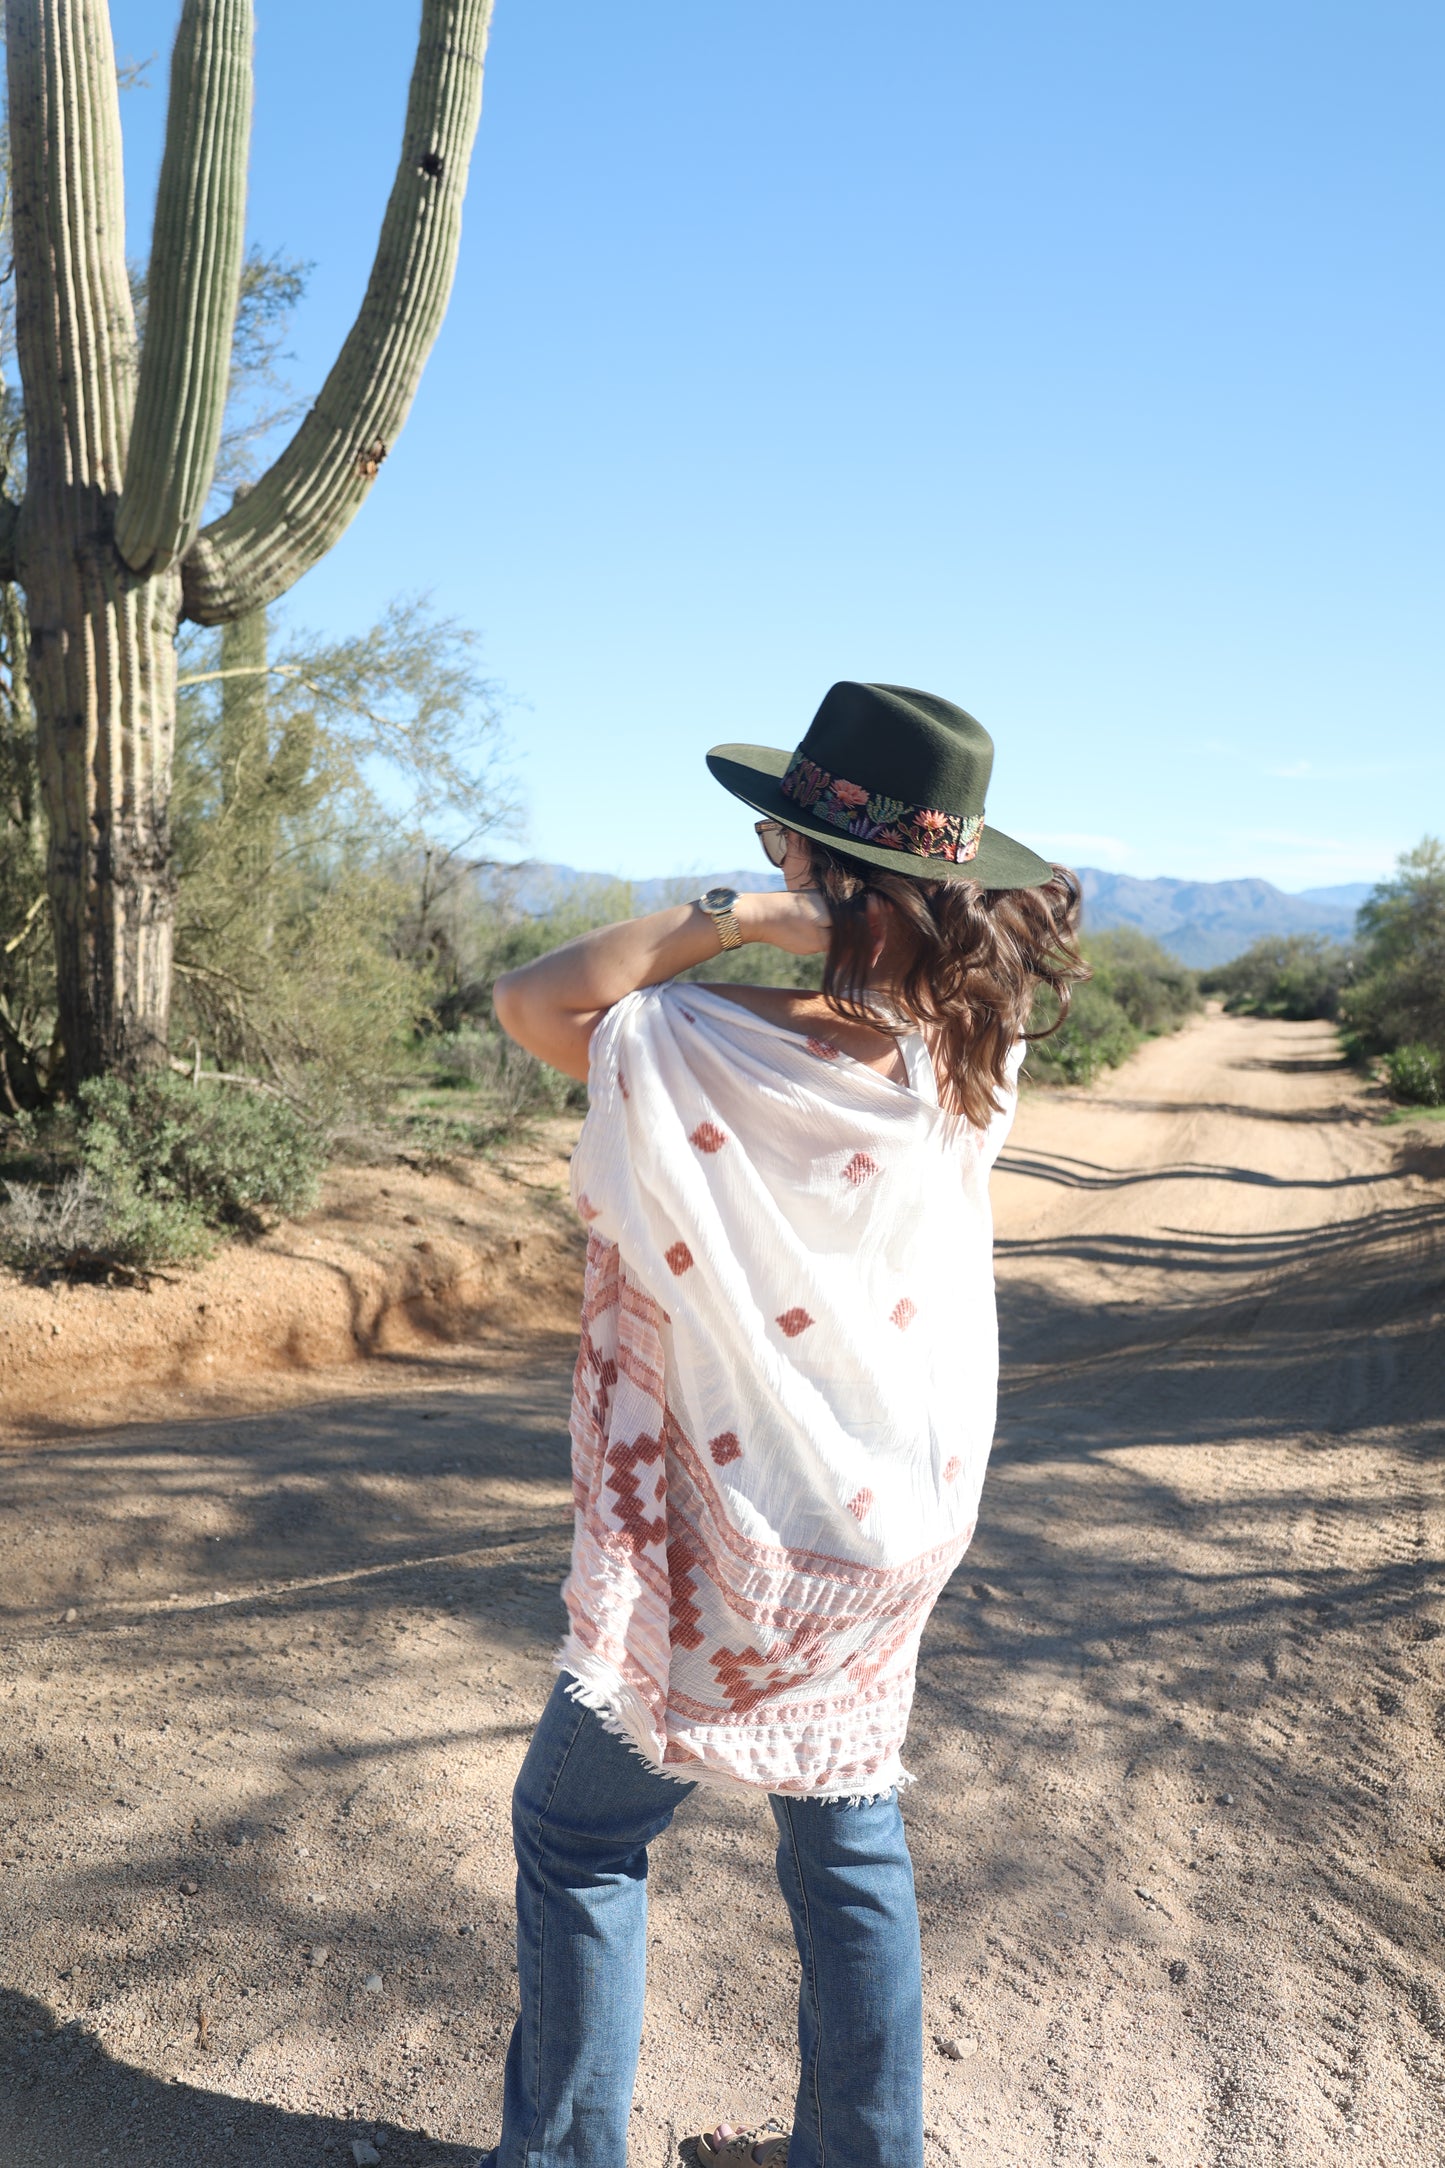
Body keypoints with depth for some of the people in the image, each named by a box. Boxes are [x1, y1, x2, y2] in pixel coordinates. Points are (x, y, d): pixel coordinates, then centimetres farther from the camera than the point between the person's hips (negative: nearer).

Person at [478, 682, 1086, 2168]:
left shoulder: (707, 1060, -27)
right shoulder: (975, 1057, -9)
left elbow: (529, 999, -13)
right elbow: (1009, 940, 13)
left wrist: (730, 917, -21)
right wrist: (946, 897, -7)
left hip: (734, 1558, -6)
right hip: (903, 1535, 6)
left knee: (572, 1828, 16)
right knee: (850, 1846, 23)